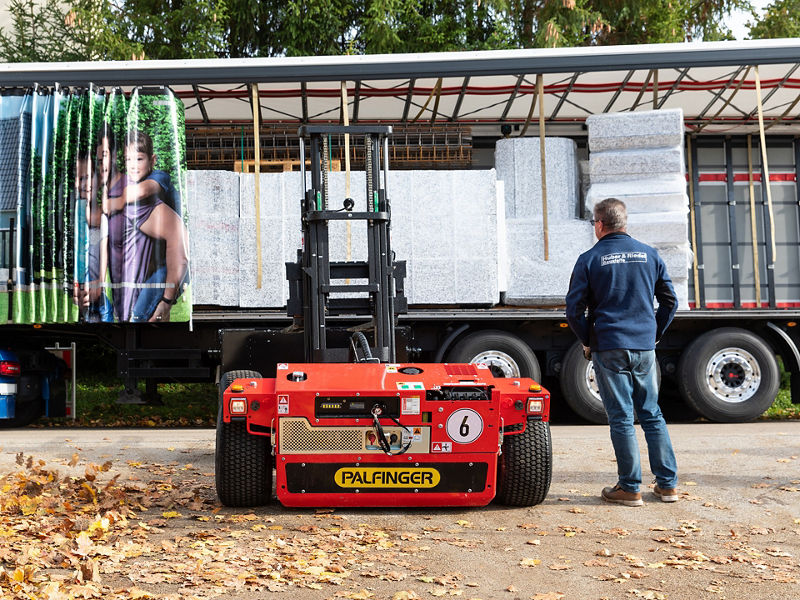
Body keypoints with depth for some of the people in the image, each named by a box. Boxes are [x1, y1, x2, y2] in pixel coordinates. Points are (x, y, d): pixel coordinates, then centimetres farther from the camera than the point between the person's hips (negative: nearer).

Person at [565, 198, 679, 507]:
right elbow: (670, 301, 10)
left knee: (621, 418, 1)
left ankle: (630, 488, 5)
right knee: (652, 414, 12)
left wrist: (587, 341, 7)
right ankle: (667, 484, 15)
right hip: (644, 348, 4)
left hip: (609, 349, -3)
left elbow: (574, 309, -6)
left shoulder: (589, 259, -3)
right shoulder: (649, 254, 7)